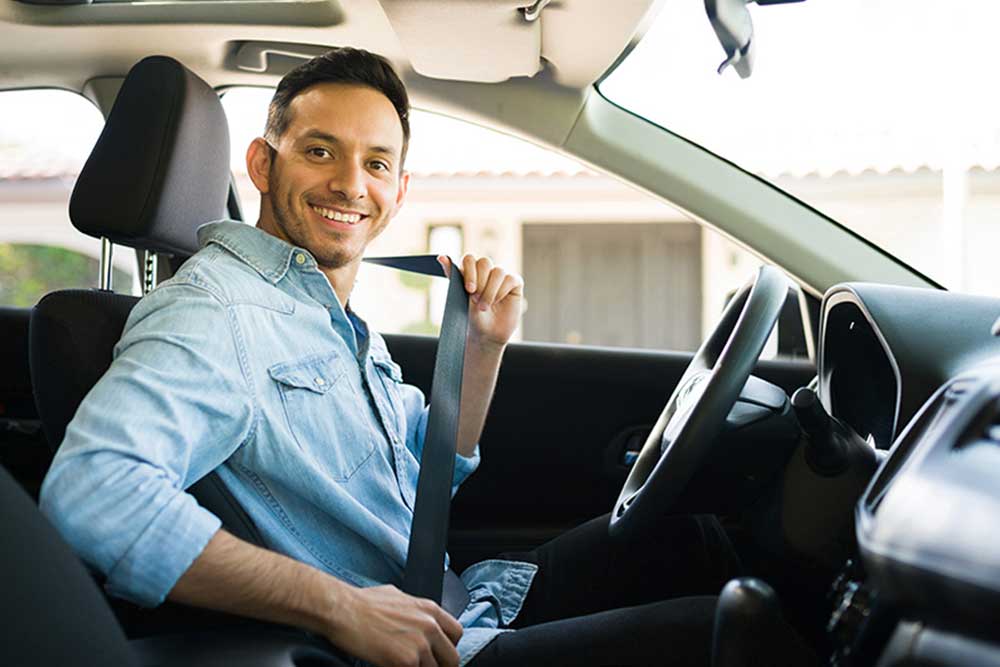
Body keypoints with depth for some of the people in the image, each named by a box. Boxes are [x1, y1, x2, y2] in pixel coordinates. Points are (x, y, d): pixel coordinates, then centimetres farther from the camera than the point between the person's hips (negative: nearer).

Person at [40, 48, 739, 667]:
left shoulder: (339, 321, 13)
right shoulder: (217, 309, -18)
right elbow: (92, 492, -35)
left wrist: (484, 347, 7)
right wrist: (343, 607, -31)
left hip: (460, 607, 10)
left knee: (686, 537, 12)